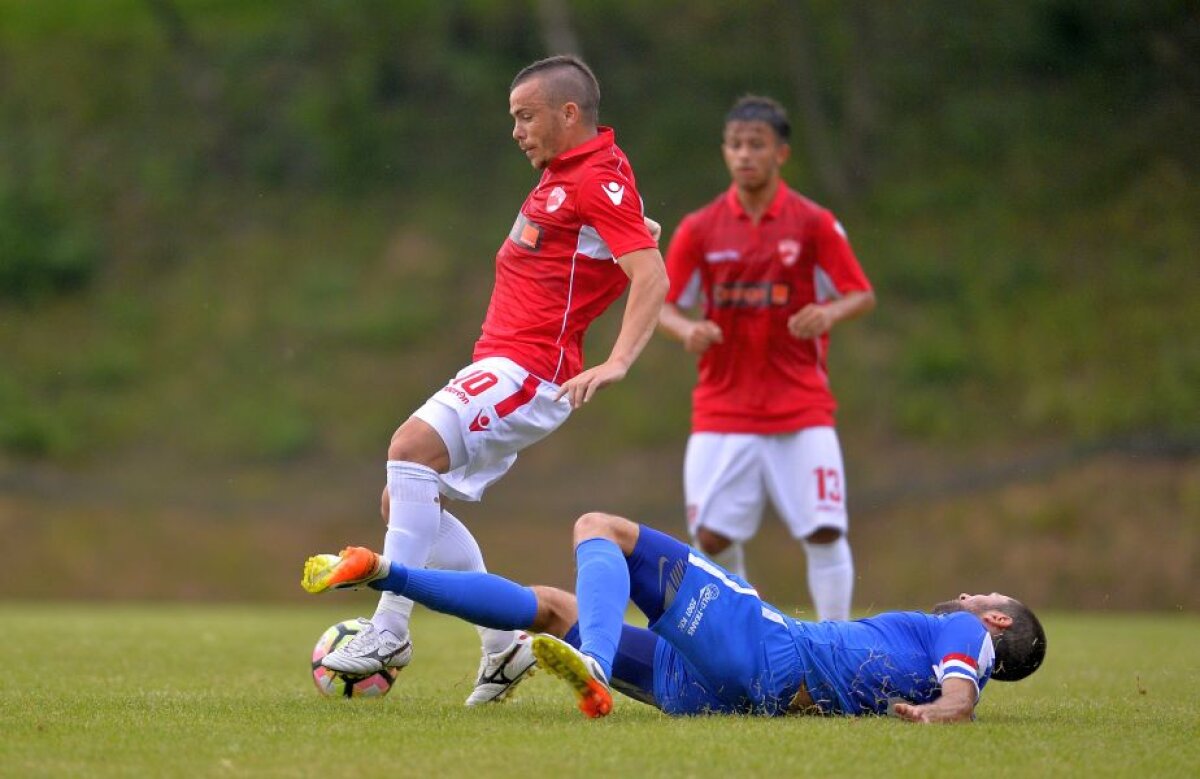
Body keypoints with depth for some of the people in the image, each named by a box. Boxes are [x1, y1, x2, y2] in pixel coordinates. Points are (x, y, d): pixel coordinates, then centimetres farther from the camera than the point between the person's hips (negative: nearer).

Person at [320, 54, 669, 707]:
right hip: (496, 366, 11)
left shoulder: (598, 181, -12)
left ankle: (388, 634, -27)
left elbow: (652, 276, -23)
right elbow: (638, 229, 35)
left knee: (413, 447, -27)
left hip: (529, 370, -11)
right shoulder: (564, 173, 17)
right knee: (406, 494, 9)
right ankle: (503, 646, 13)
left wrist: (616, 364, -32)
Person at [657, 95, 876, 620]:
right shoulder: (700, 229, 3)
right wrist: (688, 331, -17)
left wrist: (829, 314, -21)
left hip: (801, 406, -1)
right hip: (723, 409, 1)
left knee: (824, 531, -9)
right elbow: (665, 306, 5)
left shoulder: (813, 224, -1)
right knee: (712, 535, -4)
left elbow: (863, 296, 1)